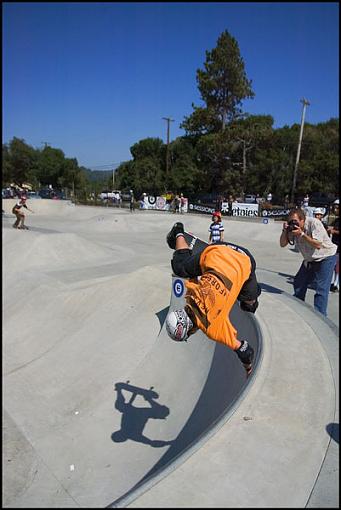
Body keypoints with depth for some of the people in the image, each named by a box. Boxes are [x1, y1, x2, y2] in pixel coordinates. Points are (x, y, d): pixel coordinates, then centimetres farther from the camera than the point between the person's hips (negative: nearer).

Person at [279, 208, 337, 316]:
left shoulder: (314, 223, -27)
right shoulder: (293, 228, -10)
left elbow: (318, 245, -32)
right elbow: (282, 244, -8)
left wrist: (302, 234, -37)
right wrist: (285, 230, -24)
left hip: (326, 257, -7)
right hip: (309, 259, 7)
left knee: (321, 288, -14)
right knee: (299, 283, 13)